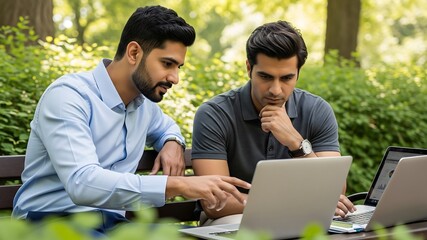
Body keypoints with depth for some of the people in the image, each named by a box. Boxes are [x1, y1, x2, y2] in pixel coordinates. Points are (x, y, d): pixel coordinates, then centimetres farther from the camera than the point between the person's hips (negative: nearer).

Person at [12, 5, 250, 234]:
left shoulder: (143, 101, 8)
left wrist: (173, 143, 7)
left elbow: (166, 126, 34)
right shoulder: (68, 96, -16)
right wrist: (178, 184, -35)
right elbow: (82, 183, -31)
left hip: (112, 223, 7)